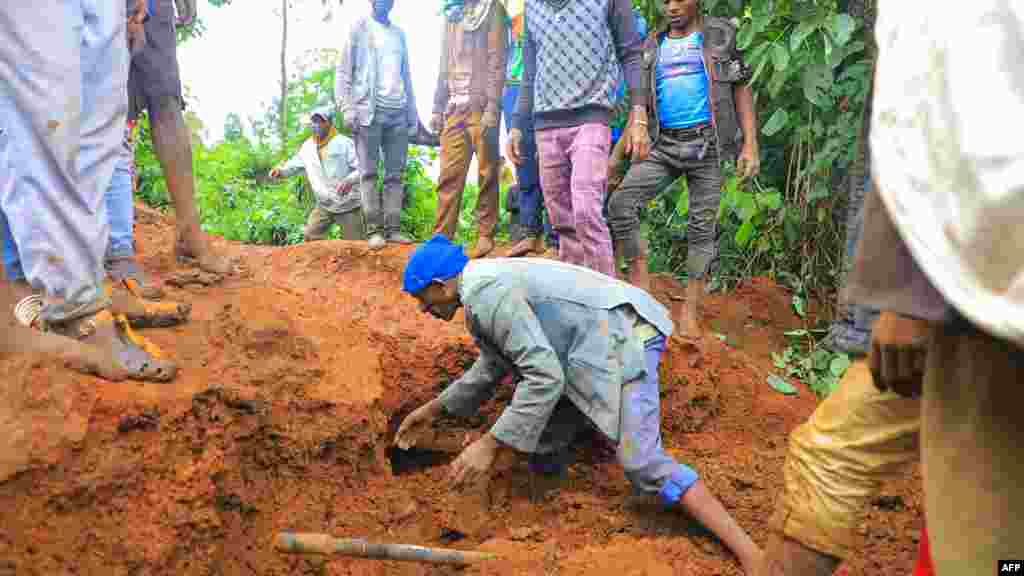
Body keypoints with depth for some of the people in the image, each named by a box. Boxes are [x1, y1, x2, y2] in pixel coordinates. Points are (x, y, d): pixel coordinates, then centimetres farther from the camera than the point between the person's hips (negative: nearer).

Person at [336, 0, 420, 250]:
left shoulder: (399, 34, 21)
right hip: (368, 110, -4)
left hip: (398, 112, 4)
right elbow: (344, 71, 2)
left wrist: (413, 116, 14)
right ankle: (374, 229, -7)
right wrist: (346, 108, -11)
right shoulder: (359, 28, 8)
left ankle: (393, 228, 1)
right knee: (369, 173, -7)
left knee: (395, 174, 0)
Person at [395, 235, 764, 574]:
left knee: (642, 462, -19)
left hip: (621, 336, -10)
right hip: (594, 342, 10)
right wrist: (434, 409, 32)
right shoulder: (483, 285, 14)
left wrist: (489, 445, -22)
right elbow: (493, 366, 28)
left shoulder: (487, 292, -19)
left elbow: (546, 377, -25)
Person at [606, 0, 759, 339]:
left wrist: (750, 144, -8)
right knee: (620, 203, -16)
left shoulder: (719, 36, 6)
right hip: (664, 146, 3)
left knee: (702, 227, -1)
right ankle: (640, 281, -6)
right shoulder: (653, 47, 14)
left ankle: (691, 311, 7)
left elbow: (742, 90, 3)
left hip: (706, 145, -2)